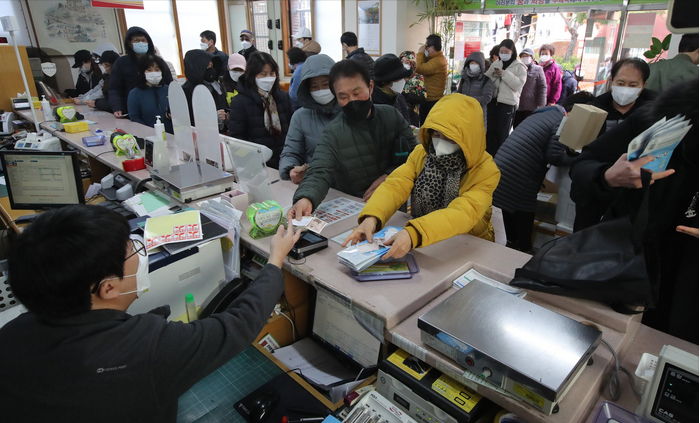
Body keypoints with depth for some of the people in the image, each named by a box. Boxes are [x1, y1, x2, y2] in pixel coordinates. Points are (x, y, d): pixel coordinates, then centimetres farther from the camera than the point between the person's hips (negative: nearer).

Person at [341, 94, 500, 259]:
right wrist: (371, 217, -39)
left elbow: (464, 213, -32)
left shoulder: (486, 171, -17)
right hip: (421, 245, 3)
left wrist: (414, 234, -49)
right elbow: (396, 185, -18)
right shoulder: (421, 153, -5)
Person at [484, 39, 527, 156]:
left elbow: (518, 84, -13)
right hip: (493, 101, 4)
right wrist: (493, 74, -5)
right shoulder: (495, 64, 11)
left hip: (508, 103, -4)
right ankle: (489, 154, 17)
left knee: (502, 133, 2)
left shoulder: (519, 67, -1)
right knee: (490, 130, 7)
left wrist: (505, 74, -18)